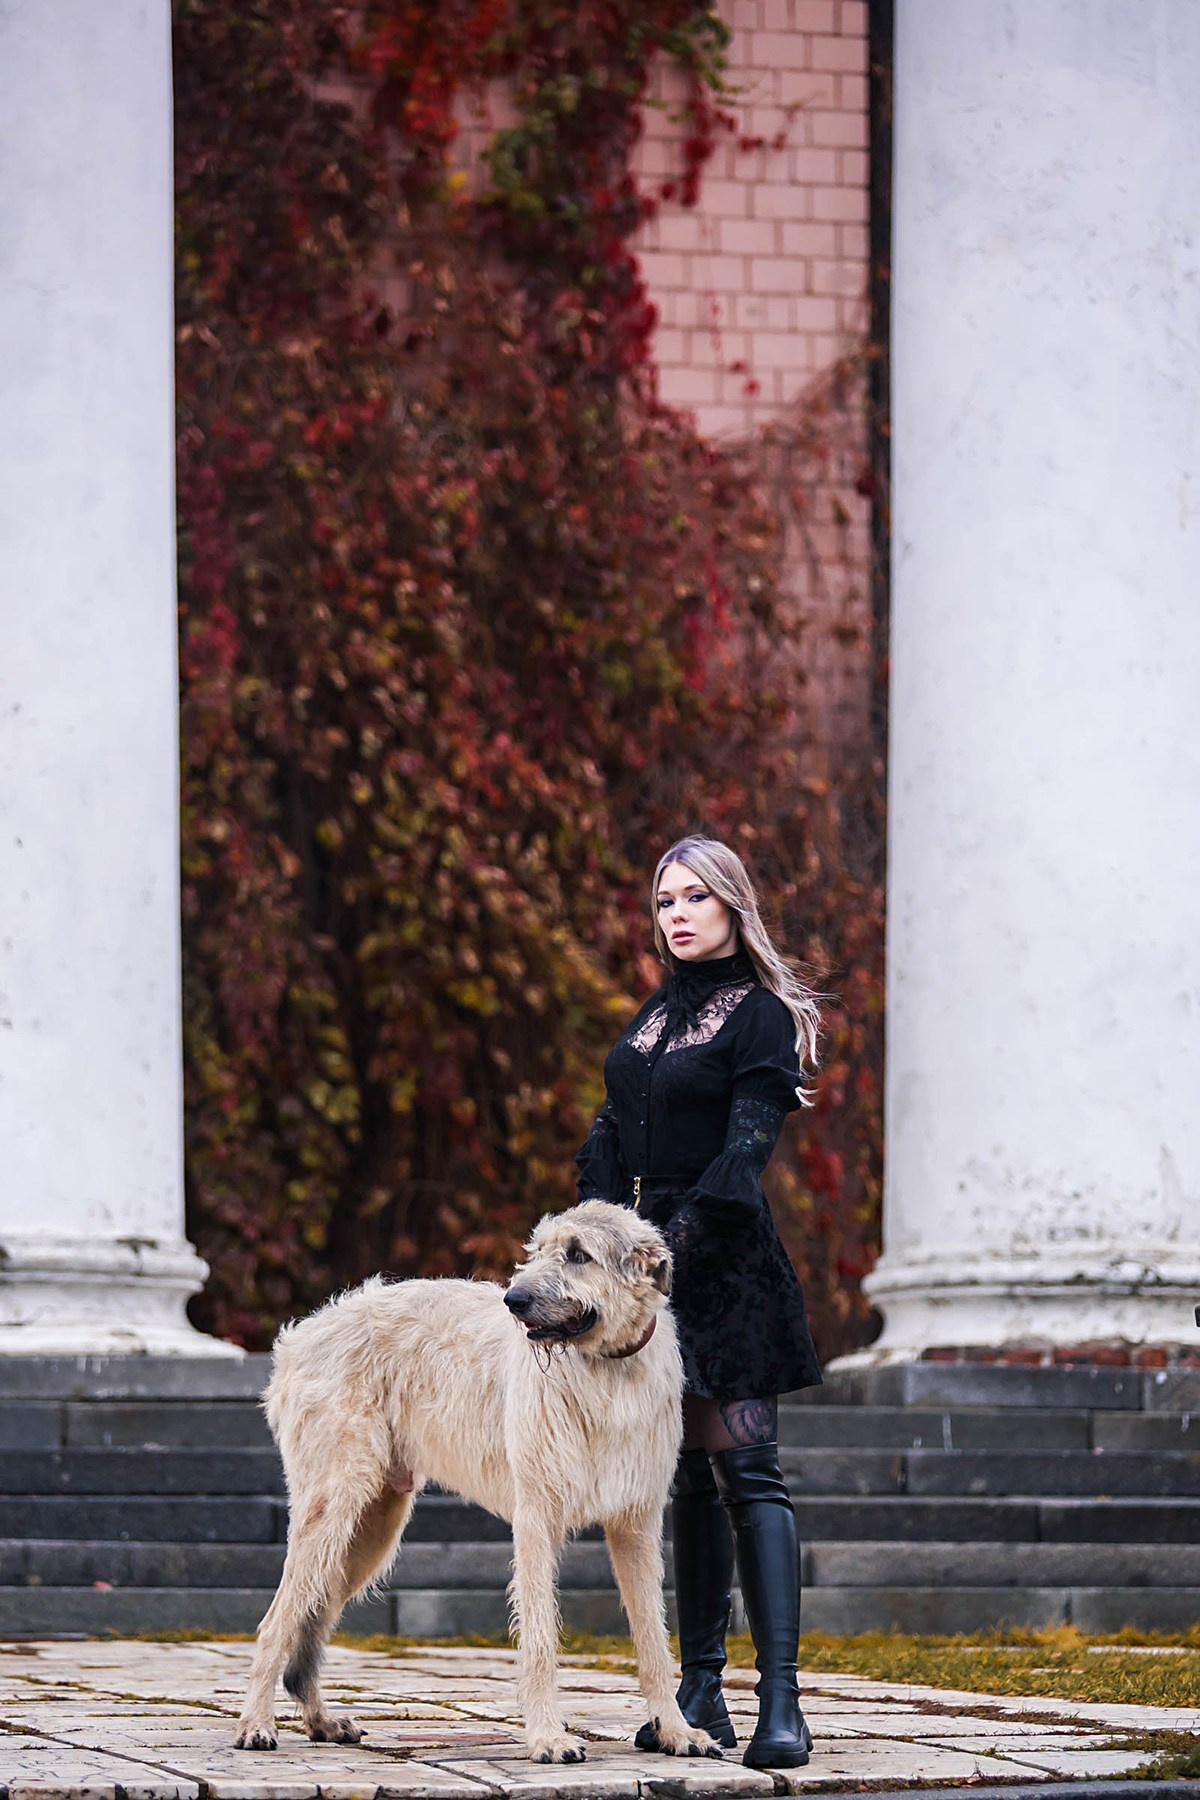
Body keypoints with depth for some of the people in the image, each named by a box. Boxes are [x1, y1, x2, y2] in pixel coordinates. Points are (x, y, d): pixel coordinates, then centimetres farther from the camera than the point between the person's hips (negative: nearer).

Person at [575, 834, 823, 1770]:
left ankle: (781, 1699, -18)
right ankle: (701, 1692, 9)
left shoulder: (763, 1018, -5)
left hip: (722, 1266, -7)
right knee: (688, 1477, 8)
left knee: (746, 1471, -13)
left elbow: (746, 1147, -15)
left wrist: (682, 1236, -24)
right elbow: (612, 1131, 14)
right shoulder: (658, 1014, 17)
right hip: (645, 1251, 7)